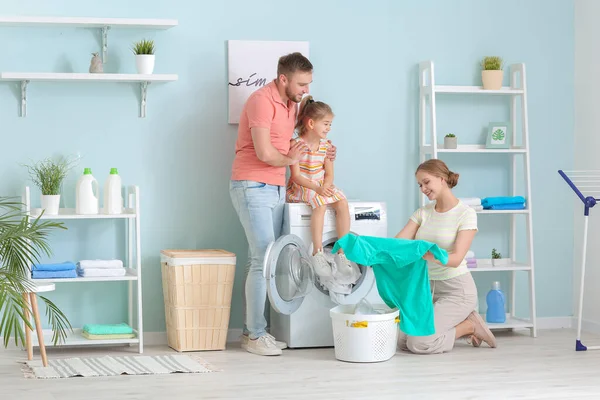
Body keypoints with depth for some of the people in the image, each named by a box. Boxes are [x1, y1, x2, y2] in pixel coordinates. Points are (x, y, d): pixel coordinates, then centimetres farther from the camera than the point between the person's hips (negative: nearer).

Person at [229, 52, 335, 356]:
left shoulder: (292, 104, 13)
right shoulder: (262, 101, -15)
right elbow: (264, 153, -23)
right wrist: (290, 159, -4)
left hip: (276, 190, 8)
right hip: (253, 188, -8)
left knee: (261, 260, 8)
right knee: (264, 259, -11)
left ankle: (252, 330, 12)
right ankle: (255, 335, -4)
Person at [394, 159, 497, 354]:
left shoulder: (466, 213, -14)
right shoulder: (422, 213, 4)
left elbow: (456, 259, -24)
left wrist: (424, 254, -41)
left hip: (456, 289, -7)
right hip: (428, 288, 7)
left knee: (419, 343, -19)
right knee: (403, 341, -4)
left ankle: (470, 326, 6)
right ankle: (460, 323, 14)